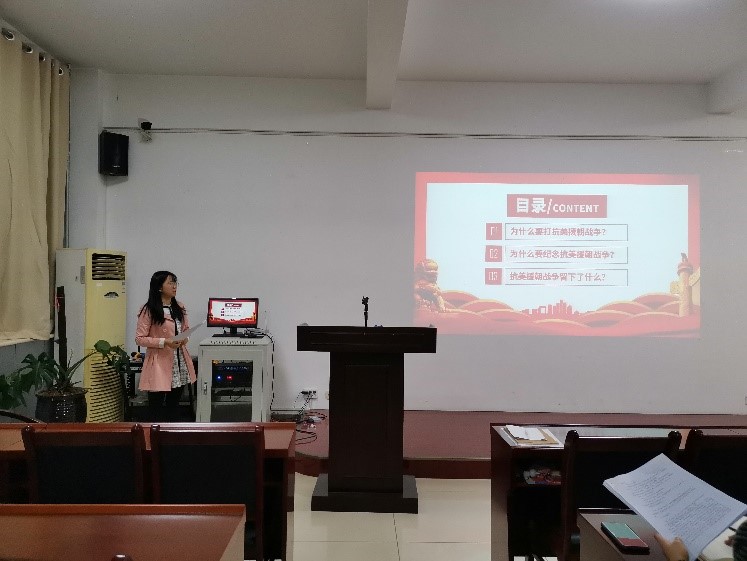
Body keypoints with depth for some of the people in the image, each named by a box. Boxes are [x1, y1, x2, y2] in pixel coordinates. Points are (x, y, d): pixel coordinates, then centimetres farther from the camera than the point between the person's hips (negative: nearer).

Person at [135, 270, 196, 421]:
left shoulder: (179, 308, 9)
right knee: (157, 406, 0)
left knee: (174, 405, 13)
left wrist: (185, 338, -4)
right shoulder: (148, 310, -9)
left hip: (180, 364, 6)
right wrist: (164, 342, -20)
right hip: (160, 364, -6)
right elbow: (140, 339, -9)